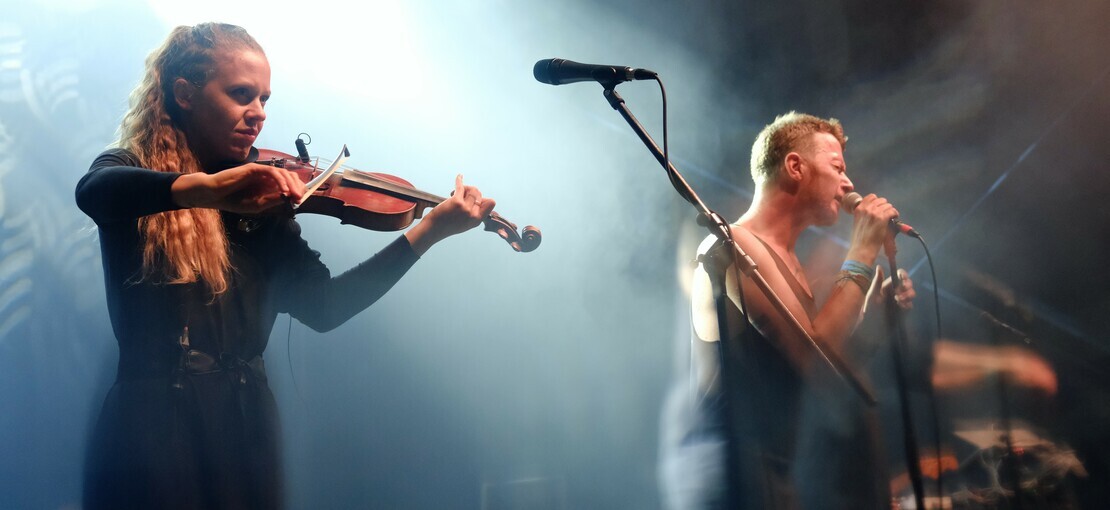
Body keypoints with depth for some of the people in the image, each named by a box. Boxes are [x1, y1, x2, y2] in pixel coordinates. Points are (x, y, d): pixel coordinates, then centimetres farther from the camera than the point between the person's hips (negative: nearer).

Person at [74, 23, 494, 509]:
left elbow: (324, 306, -4)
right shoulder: (129, 169, -1)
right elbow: (93, 193, -27)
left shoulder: (259, 200, 7)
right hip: (153, 428, -4)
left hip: (246, 427, 4)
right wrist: (208, 187, -44)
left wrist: (427, 231, -11)